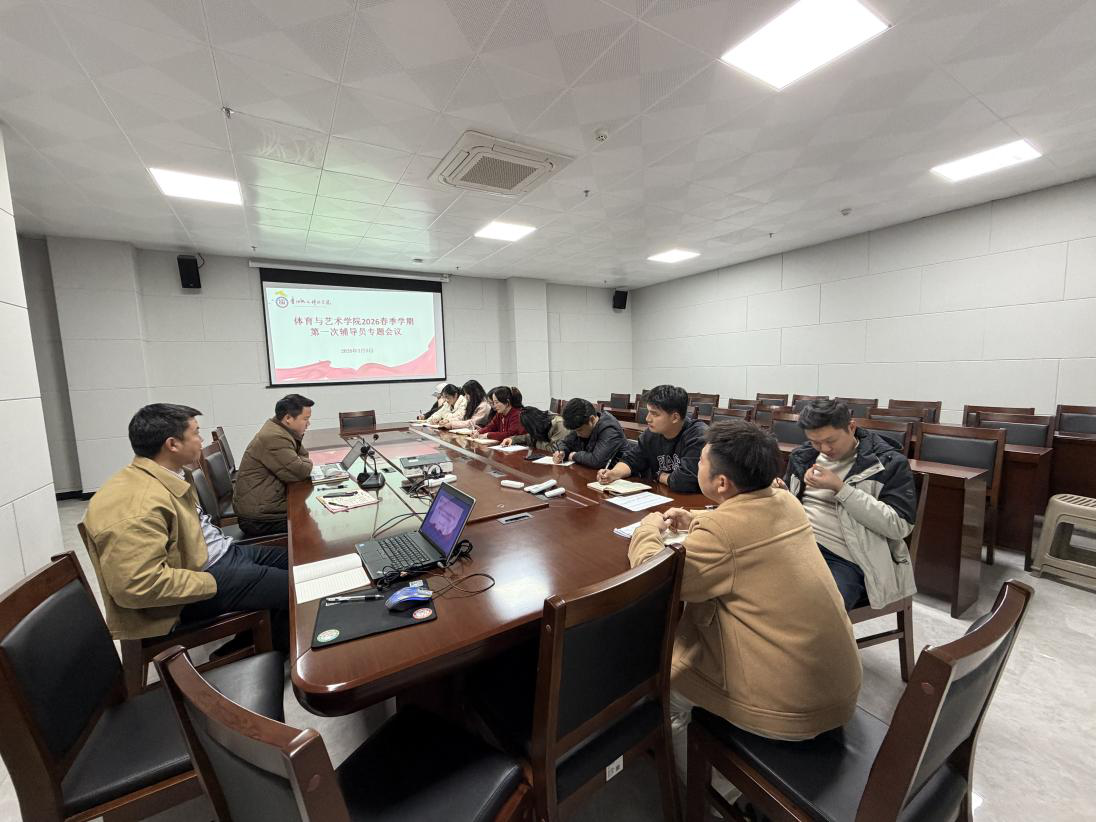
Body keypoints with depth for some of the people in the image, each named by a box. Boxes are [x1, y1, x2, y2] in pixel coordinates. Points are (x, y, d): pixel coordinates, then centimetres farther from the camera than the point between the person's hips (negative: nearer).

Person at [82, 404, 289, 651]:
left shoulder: (171, 475, 2)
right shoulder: (138, 506, -28)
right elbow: (138, 585, -30)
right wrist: (213, 584, -22)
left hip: (222, 553, 10)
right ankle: (284, 648, 19)